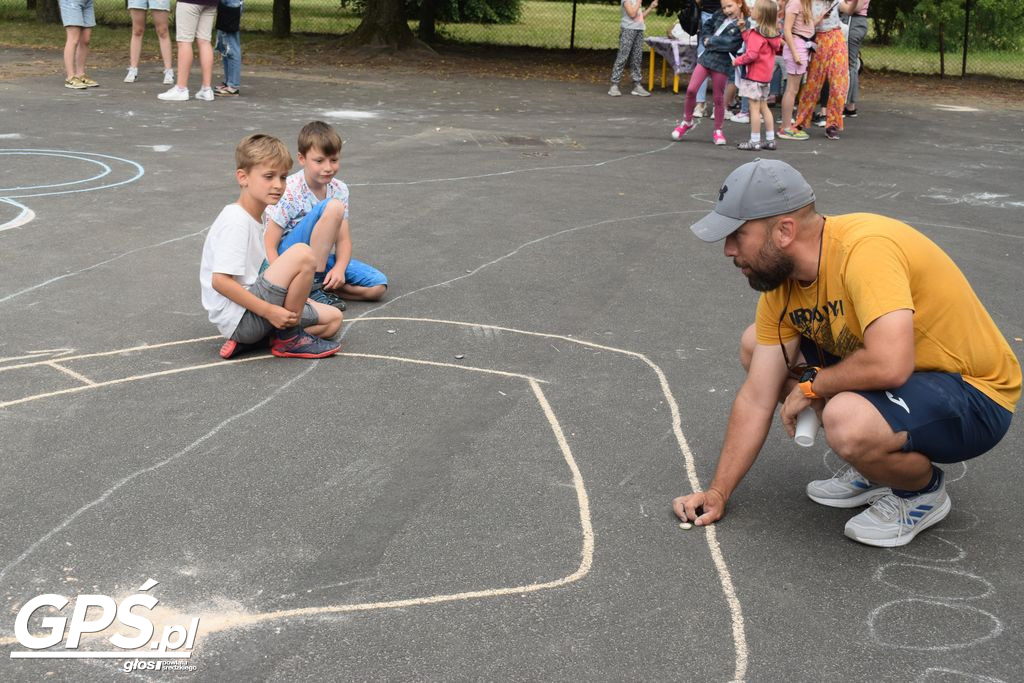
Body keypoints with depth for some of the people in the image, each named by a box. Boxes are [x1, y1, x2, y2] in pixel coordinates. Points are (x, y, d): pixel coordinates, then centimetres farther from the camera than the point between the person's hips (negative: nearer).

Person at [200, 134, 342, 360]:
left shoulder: (255, 218, 14)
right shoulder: (236, 220, -16)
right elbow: (220, 281, -23)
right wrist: (269, 311, -23)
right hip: (239, 318, -10)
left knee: (333, 320, 13)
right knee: (302, 254, -23)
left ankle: (248, 340, 4)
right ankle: (288, 338, -7)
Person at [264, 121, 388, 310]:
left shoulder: (339, 190, -1)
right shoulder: (289, 192, -18)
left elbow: (343, 239, -3)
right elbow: (269, 246, -19)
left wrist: (340, 268, -24)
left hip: (319, 258, 6)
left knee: (378, 286, -13)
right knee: (332, 207, -29)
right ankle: (312, 284, -23)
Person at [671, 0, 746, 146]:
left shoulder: (742, 26, -9)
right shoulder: (719, 15, 8)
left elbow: (729, 43, -19)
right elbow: (707, 25, 23)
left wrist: (710, 41, -10)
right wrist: (707, 39, 5)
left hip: (722, 64, -5)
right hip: (706, 57, 5)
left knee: (718, 97, 4)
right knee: (691, 89, -4)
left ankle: (718, 131, 18)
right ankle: (688, 121, 15)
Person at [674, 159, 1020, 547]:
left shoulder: (865, 249, -30)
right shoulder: (780, 283, -4)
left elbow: (890, 365, -41)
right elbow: (756, 399, 0)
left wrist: (812, 385, -21)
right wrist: (718, 493, -1)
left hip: (976, 394, -8)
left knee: (846, 422, -37)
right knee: (755, 346, 5)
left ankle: (924, 490, -1)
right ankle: (873, 467, 13)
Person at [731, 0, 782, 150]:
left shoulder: (756, 35, -18)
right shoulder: (773, 34, 7)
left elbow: (751, 54, -25)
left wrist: (737, 61, -10)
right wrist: (744, 31, 3)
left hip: (754, 76, -9)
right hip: (766, 76, 9)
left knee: (754, 108, -4)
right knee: (764, 107, 16)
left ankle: (754, 141, -1)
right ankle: (770, 140, 18)